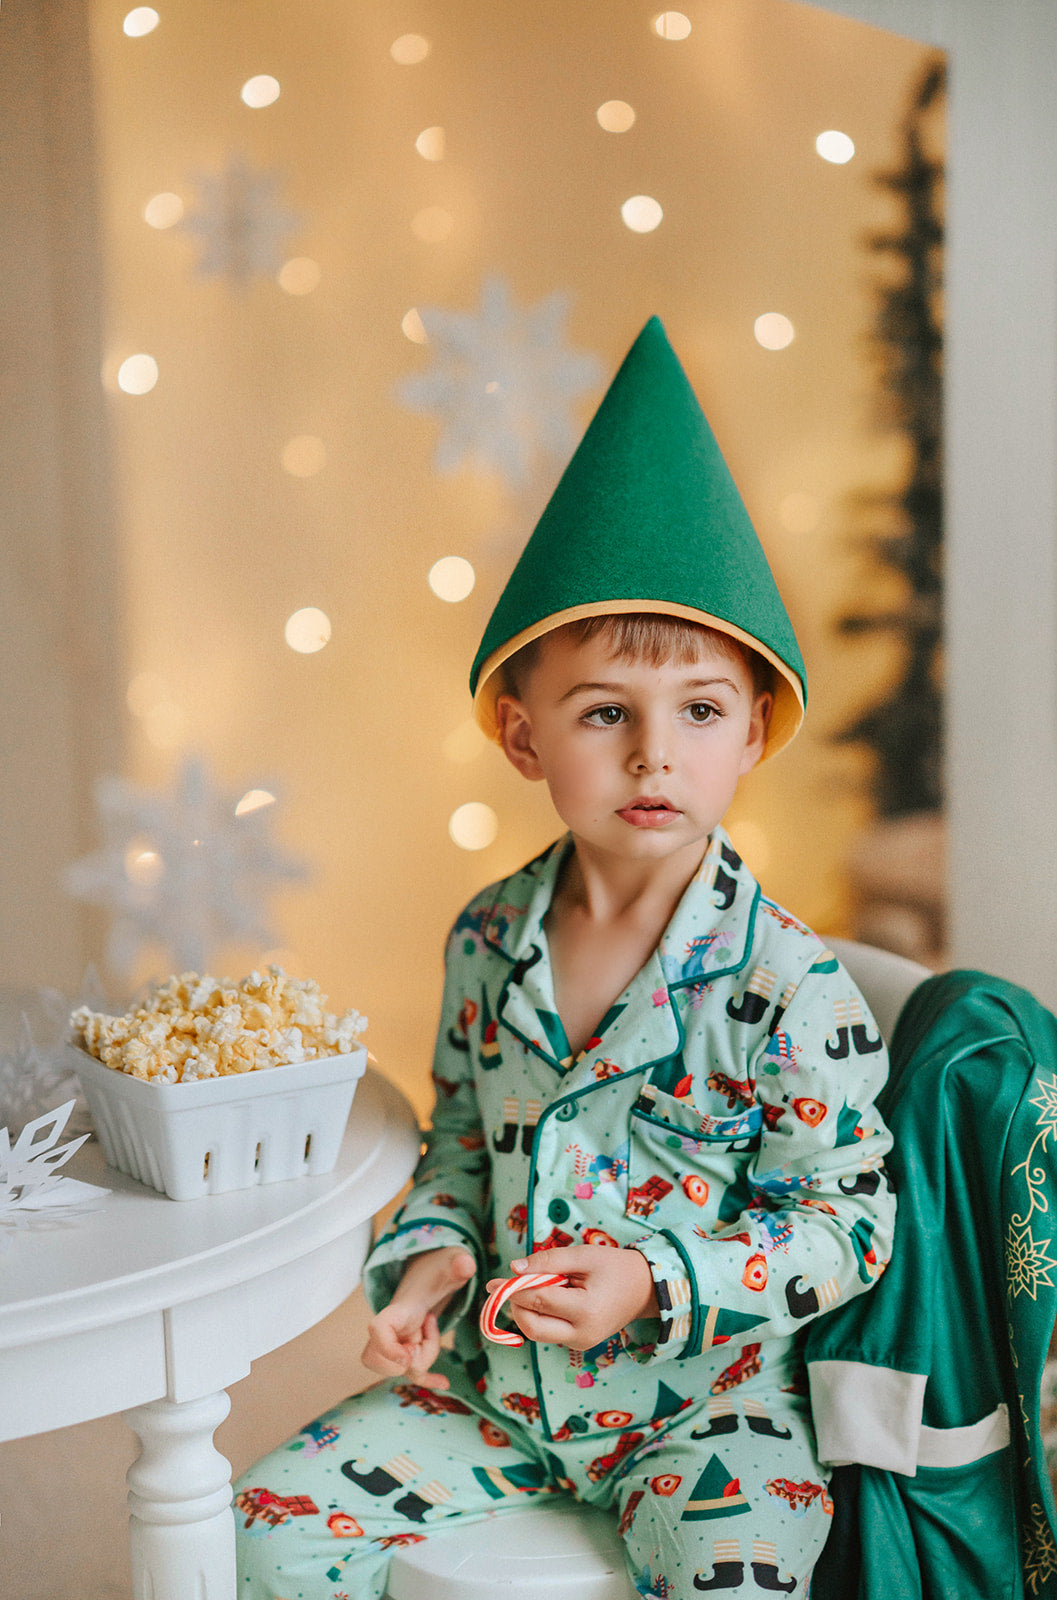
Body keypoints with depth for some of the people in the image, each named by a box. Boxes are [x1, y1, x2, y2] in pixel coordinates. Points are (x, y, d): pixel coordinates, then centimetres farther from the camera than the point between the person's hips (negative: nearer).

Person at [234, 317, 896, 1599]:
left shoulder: (786, 981, -18)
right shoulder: (487, 942, -2)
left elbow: (849, 1221, -12)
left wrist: (654, 1282, -23)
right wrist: (430, 1255, -5)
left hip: (703, 1397, -4)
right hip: (496, 1384, 4)